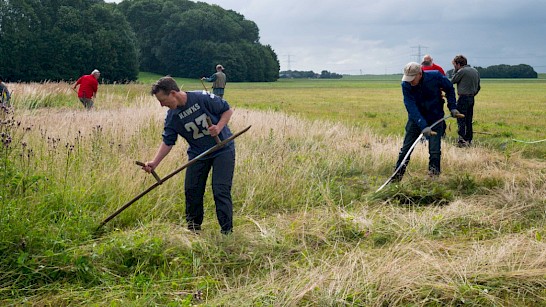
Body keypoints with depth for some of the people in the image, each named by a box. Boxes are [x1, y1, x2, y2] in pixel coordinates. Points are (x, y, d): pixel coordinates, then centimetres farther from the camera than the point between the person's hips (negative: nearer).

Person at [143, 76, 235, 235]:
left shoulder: (203, 98, -21)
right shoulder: (171, 117, -7)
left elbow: (227, 110, -10)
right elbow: (167, 142, -5)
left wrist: (219, 127, -26)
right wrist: (154, 163, -16)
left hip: (223, 149, -5)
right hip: (197, 153, 5)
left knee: (221, 190, -10)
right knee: (192, 189, 4)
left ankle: (227, 230, 0)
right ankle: (193, 226, 25)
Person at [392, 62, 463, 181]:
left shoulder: (435, 76, -20)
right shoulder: (406, 85, -20)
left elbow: (450, 88, 0)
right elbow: (411, 107, -27)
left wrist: (452, 108, -6)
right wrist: (423, 126, -37)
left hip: (435, 118, -1)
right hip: (415, 119, 1)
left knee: (435, 151, -3)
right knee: (406, 148, 2)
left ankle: (434, 175, 8)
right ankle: (397, 176, 11)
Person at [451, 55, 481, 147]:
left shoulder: (461, 71, -12)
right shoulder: (475, 71, 13)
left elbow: (452, 81, -1)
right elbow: (478, 87, 17)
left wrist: (455, 71, 5)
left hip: (463, 97, -8)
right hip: (472, 98, 8)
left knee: (461, 120, -7)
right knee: (469, 120, 14)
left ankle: (462, 140, -14)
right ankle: (469, 140, 18)